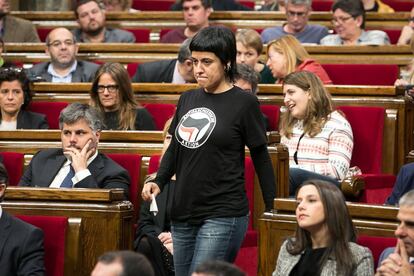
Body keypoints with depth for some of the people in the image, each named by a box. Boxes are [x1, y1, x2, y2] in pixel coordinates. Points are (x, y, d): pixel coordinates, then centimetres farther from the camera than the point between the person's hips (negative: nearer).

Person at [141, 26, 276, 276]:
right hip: (182, 215, 6)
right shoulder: (188, 99, 11)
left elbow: (261, 158, -2)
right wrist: (158, 182, 3)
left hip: (223, 216, -6)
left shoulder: (244, 103, -5)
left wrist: (272, 211, -3)